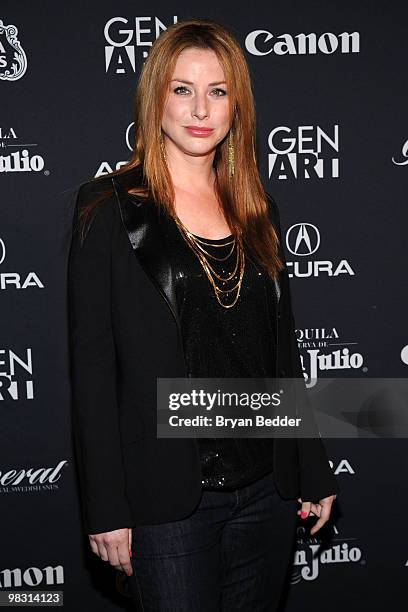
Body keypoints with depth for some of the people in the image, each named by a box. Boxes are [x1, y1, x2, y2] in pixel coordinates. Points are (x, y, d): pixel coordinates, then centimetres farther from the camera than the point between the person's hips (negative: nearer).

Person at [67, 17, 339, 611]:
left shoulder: (259, 211, 8)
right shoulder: (110, 207, -6)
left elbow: (284, 352, 11)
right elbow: (91, 363, -9)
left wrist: (316, 472, 12)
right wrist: (105, 508, -11)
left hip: (267, 487, 5)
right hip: (168, 498, -4)